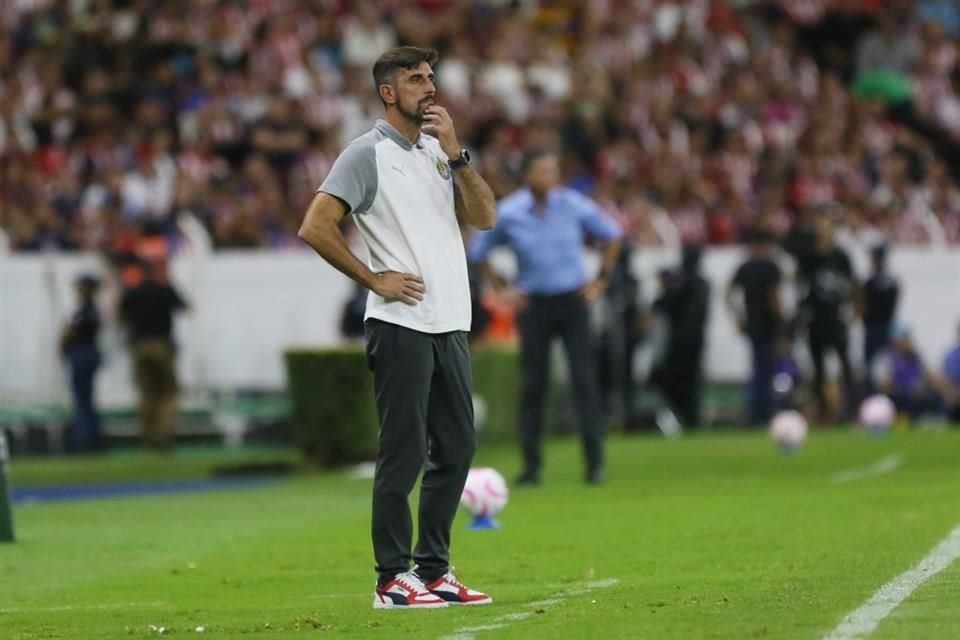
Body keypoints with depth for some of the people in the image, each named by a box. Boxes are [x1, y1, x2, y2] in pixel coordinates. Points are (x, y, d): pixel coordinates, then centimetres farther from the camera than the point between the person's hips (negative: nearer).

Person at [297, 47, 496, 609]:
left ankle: (434, 569, 17)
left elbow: (484, 217, 5)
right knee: (404, 453, -5)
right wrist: (374, 280, -10)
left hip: (451, 325, 7)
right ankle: (394, 579, 0)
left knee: (456, 449, 9)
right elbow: (316, 228, -12)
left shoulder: (440, 150, 14)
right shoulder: (367, 154, -6)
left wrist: (456, 152, -5)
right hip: (402, 325, -7)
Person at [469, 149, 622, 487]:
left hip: (572, 298, 0)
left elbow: (611, 235, 11)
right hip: (532, 304, 0)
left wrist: (601, 279, 6)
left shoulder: (575, 205, -5)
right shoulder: (507, 214, -5)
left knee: (584, 379, -8)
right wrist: (502, 289, 2)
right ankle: (531, 464, 9)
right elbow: (478, 253, 9)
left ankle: (594, 461, -7)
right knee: (532, 384, 1)